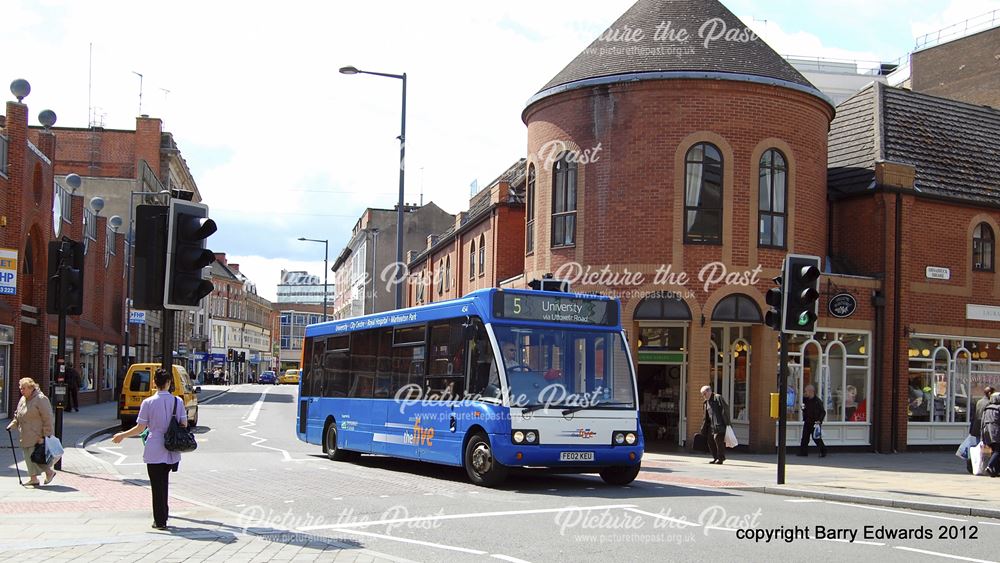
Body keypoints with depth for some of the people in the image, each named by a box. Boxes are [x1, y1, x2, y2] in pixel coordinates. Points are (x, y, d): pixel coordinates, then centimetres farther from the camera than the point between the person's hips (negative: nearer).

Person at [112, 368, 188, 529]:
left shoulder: (148, 403, -9)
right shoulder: (178, 401, -2)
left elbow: (140, 429, -7)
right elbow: (184, 425, 2)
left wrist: (122, 435, 9)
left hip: (154, 452, -3)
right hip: (172, 452, 3)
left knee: (157, 485, 4)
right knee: (164, 483, 18)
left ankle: (160, 521, 7)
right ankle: (163, 516, 24)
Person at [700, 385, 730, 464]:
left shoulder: (718, 397, -4)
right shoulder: (706, 402, 19)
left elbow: (726, 408, -10)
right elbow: (706, 417, 24)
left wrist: (727, 422, -15)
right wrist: (703, 428, 19)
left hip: (720, 424, -8)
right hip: (711, 425, 8)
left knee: (718, 438, -15)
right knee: (710, 440, 4)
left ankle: (721, 457, -7)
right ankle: (715, 457, 13)